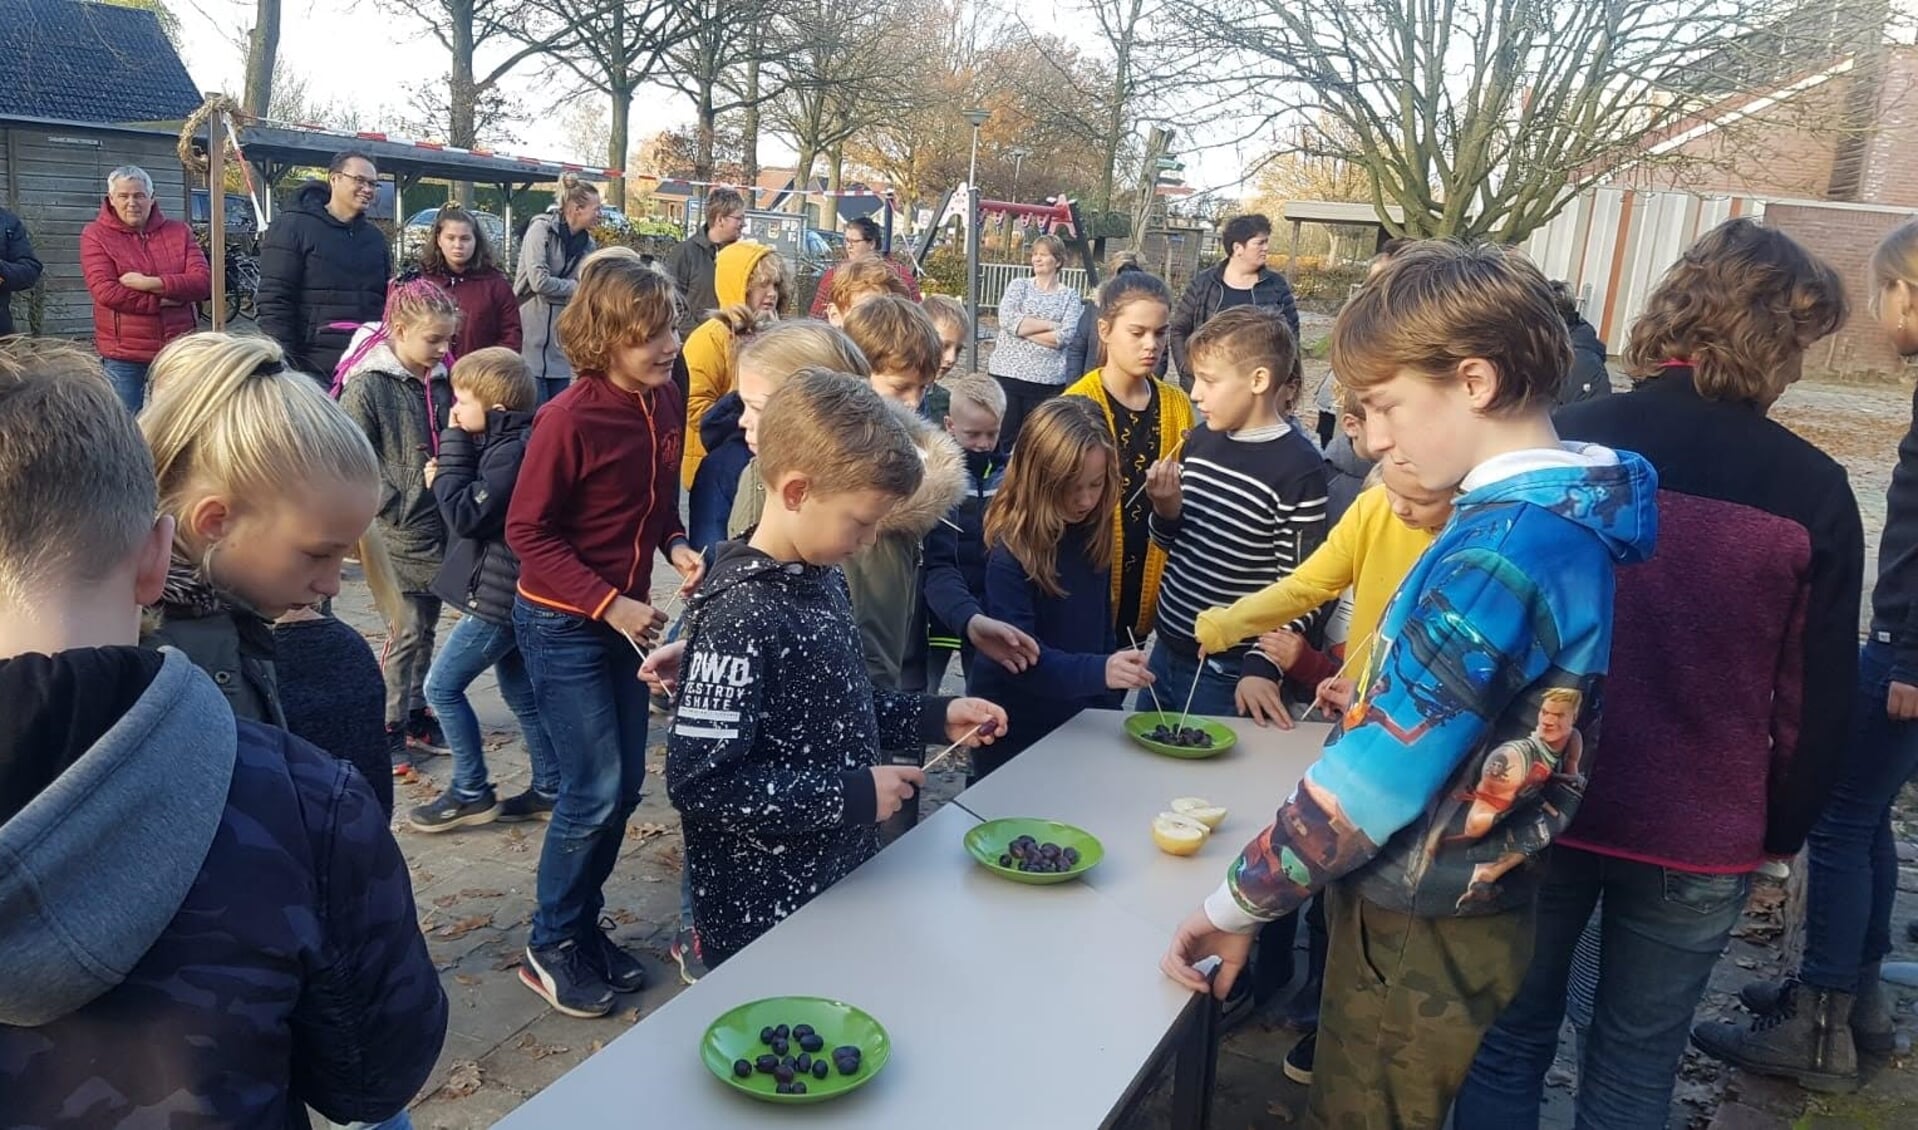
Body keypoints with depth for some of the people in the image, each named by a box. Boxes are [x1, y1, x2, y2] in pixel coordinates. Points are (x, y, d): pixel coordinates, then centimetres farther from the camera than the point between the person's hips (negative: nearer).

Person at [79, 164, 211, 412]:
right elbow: (105, 292, -12)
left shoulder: (179, 232, 7)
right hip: (123, 356, -2)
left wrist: (151, 283, -15)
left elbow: (204, 282, -5)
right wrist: (162, 300, -13)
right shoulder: (95, 235, 0)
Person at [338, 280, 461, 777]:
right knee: (406, 630, -1)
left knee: (426, 627, 15)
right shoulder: (368, 387, -12)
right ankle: (389, 728, 12)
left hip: (439, 526, 6)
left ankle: (415, 715, 28)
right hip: (401, 531, -6)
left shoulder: (439, 381, 7)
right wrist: (398, 507, -15)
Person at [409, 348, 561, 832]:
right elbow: (481, 503, 16)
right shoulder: (509, 443, 8)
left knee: (442, 686, 1)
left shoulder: (513, 451, -22)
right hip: (509, 591, 10)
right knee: (520, 692, 17)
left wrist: (453, 447, -16)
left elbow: (467, 515, -22)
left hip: (500, 594, -10)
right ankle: (550, 788, 24)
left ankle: (471, 793, 10)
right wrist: (447, 475, -2)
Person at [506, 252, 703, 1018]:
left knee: (624, 785, 11)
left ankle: (584, 927, 30)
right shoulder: (570, 418, -21)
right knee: (596, 789, -4)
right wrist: (608, 604, -21)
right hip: (563, 624, -7)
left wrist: (677, 546, -7)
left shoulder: (666, 403, -1)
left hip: (624, 617, 7)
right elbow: (527, 533, -15)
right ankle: (551, 948, 16)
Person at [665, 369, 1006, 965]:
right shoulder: (742, 612, -25)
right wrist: (852, 794, -23)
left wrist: (933, 717, 5)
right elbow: (698, 782, -27)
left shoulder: (818, 575, 2)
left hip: (840, 881, 8)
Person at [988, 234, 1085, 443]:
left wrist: (1024, 327, -8)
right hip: (1007, 373, 1)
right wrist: (1050, 324, -8)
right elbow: (1007, 319, -8)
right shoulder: (1018, 286, 10)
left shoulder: (1069, 296, 7)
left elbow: (1066, 336, -8)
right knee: (1004, 437, -1)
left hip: (1048, 380, -1)